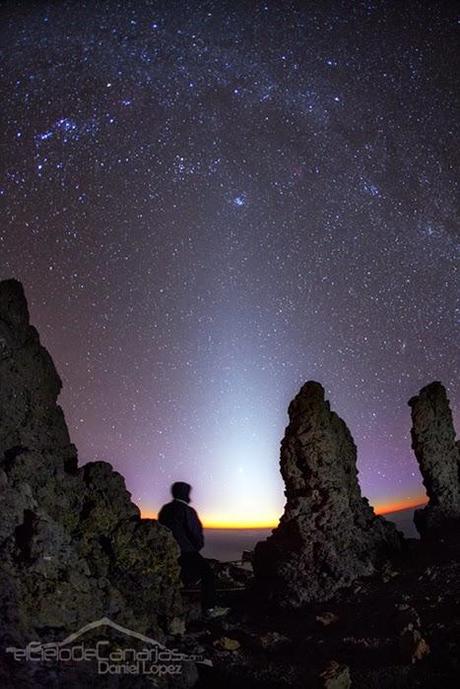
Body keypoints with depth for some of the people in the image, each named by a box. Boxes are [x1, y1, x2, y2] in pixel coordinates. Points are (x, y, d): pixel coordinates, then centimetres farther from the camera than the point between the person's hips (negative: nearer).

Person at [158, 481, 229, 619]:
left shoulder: (164, 509, 8)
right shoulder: (187, 510, -15)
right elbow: (196, 533, -15)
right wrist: (197, 547, 5)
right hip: (185, 553, -8)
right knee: (208, 573, 2)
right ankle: (209, 608, -2)